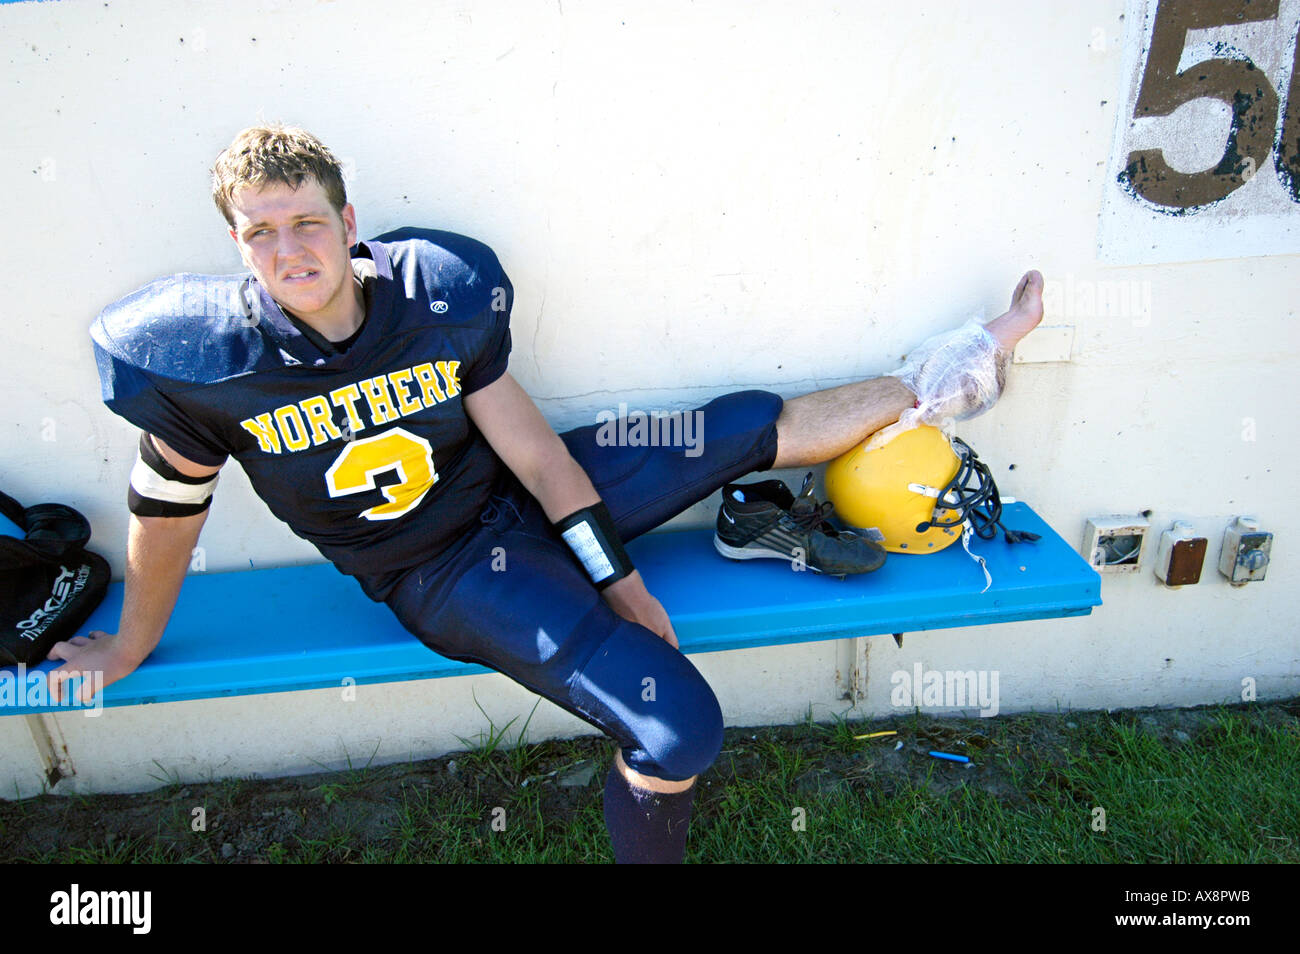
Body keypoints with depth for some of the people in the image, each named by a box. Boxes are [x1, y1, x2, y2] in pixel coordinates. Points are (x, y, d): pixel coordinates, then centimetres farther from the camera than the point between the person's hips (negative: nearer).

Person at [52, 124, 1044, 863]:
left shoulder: (438, 290, -12)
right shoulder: (207, 357, -16)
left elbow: (531, 447, -8)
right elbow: (168, 509, -1)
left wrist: (619, 576, -5)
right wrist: (132, 645, 12)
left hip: (524, 496, 3)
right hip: (445, 574, -3)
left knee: (754, 426, 1)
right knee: (681, 728, -24)